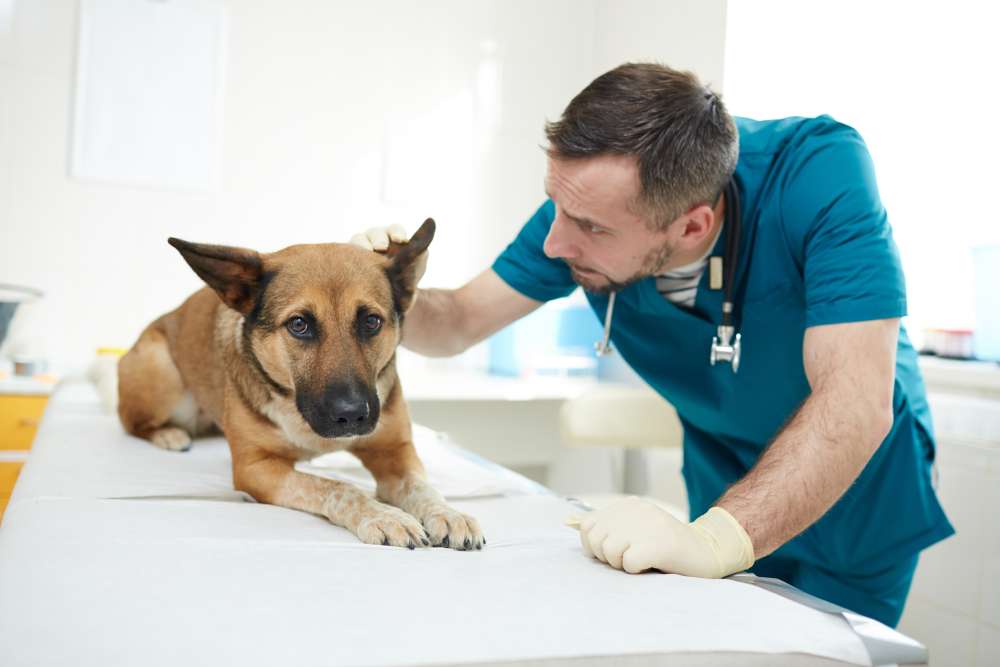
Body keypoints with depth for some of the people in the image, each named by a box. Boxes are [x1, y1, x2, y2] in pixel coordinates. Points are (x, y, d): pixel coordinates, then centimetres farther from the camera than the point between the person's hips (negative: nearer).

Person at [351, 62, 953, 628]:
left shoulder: (821, 173, -34)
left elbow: (857, 403, -41)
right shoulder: (587, 204, -21)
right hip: (727, 494, 4)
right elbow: (460, 321, -11)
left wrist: (720, 537, -53)